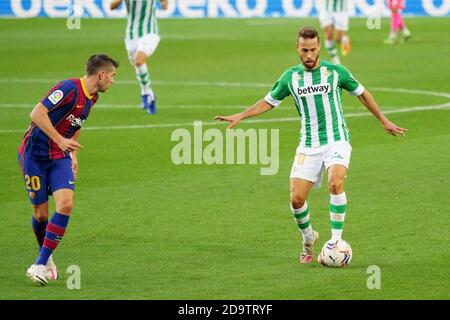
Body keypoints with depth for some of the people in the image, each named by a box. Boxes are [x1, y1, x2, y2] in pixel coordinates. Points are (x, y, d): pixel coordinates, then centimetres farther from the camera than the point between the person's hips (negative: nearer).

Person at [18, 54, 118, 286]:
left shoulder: (91, 98, 8)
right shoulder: (69, 88, -19)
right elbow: (37, 114, -25)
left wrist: (73, 155, 20)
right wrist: (60, 140, -29)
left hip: (60, 157, 7)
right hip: (35, 154, -6)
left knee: (65, 205, -15)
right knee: (41, 212, 0)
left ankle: (41, 264, -11)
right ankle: (45, 256, 27)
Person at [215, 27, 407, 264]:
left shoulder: (335, 72, -2)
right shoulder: (290, 77, 4)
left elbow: (362, 94, 12)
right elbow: (269, 101, 16)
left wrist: (384, 122, 16)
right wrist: (240, 117, 3)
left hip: (337, 141, -3)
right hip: (308, 145, 3)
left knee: (335, 183, -30)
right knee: (297, 199, -7)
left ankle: (336, 242, -22)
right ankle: (308, 240, 22)